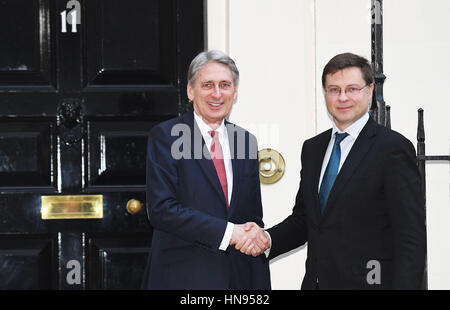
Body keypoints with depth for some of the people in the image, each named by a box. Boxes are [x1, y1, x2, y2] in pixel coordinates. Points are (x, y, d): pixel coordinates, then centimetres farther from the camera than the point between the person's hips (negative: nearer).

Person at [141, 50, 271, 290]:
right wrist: (227, 232, -17)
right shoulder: (165, 136, -5)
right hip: (182, 278, -5)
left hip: (238, 278, 5)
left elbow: (254, 218, 14)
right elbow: (161, 209, -15)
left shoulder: (245, 141, 11)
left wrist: (260, 283, 6)